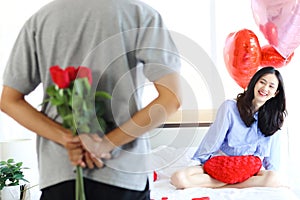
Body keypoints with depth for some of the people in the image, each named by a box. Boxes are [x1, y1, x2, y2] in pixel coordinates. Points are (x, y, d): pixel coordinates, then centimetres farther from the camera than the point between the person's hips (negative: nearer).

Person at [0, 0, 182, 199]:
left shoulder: (39, 18, 6)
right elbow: (171, 99, -11)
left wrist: (67, 138, -7)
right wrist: (107, 144, -12)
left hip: (57, 174, 3)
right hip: (123, 173, -2)